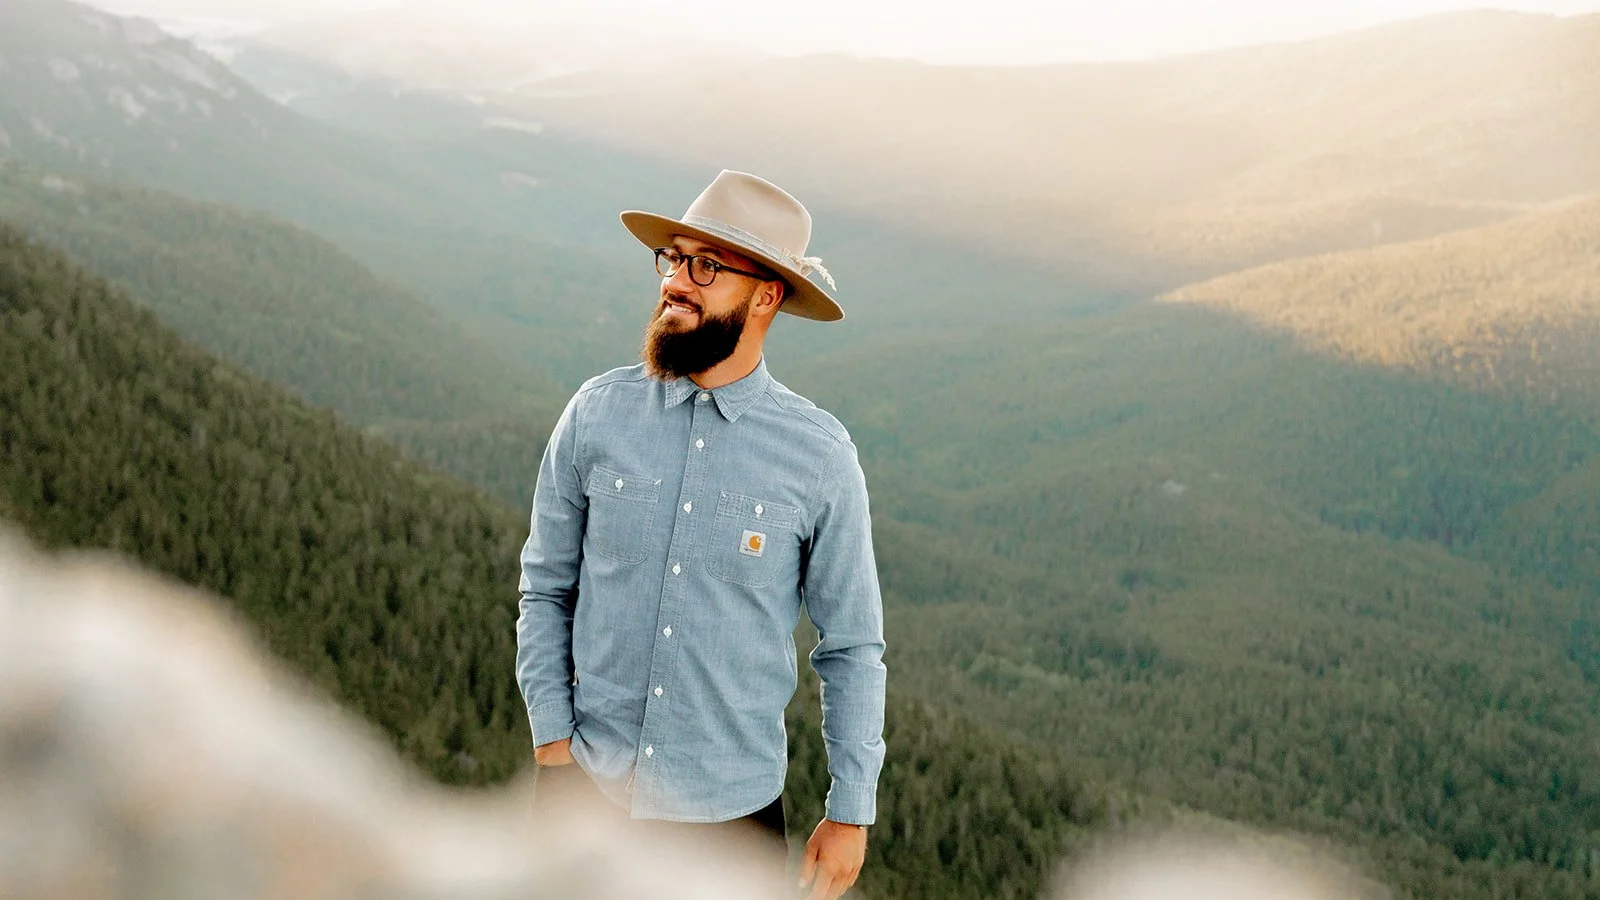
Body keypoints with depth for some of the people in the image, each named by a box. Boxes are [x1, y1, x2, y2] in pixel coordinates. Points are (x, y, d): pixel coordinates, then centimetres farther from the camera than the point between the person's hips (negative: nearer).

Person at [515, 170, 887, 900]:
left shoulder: (820, 455, -8)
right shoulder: (596, 414, -4)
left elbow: (853, 646, -2)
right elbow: (545, 589, 4)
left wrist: (850, 812, -1)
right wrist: (551, 737, -2)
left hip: (734, 809, -1)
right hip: (587, 784, 1)